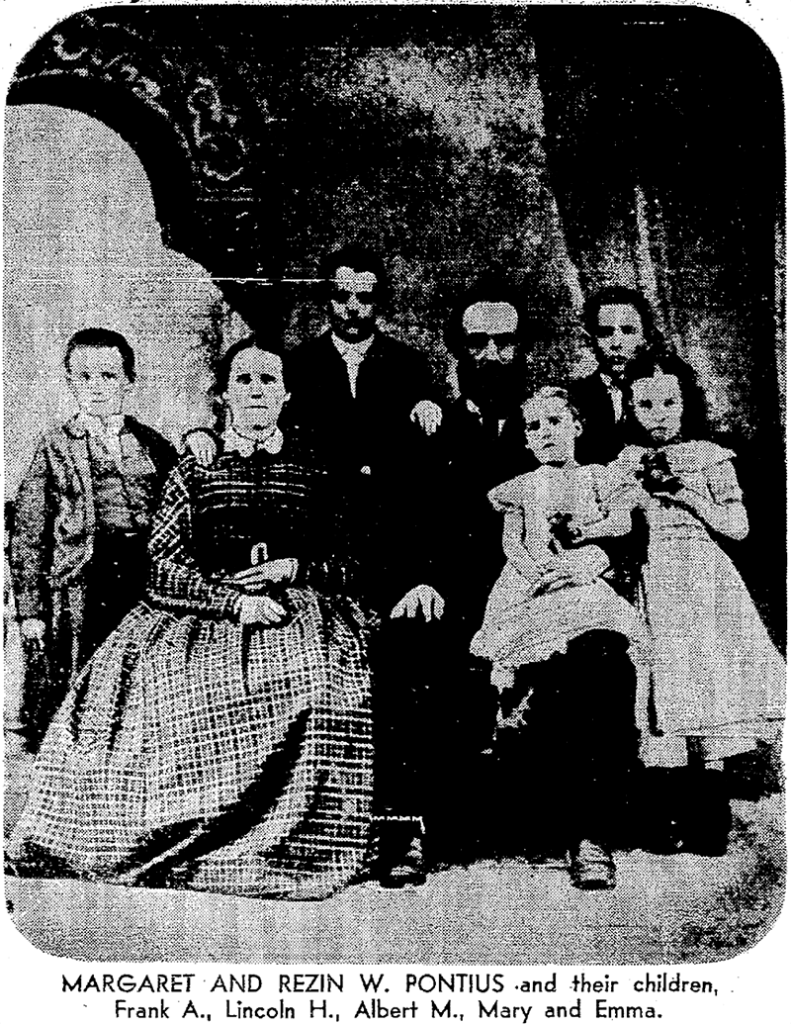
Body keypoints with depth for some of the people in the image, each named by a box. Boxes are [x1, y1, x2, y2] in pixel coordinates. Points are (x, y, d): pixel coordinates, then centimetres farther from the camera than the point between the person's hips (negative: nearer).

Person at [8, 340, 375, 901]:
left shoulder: (312, 471, 14)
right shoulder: (194, 470, 12)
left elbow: (342, 564, 13)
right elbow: (163, 566, 2)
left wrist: (292, 568, -7)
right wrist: (236, 600, -12)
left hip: (300, 610, 0)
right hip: (203, 612, 1)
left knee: (330, 679, -30)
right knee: (152, 679, -25)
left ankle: (296, 847, -20)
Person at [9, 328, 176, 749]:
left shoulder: (154, 444, 12)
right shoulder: (55, 448, 6)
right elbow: (26, 536, 4)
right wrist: (30, 611, -2)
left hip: (150, 578, 2)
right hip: (81, 583, -2)